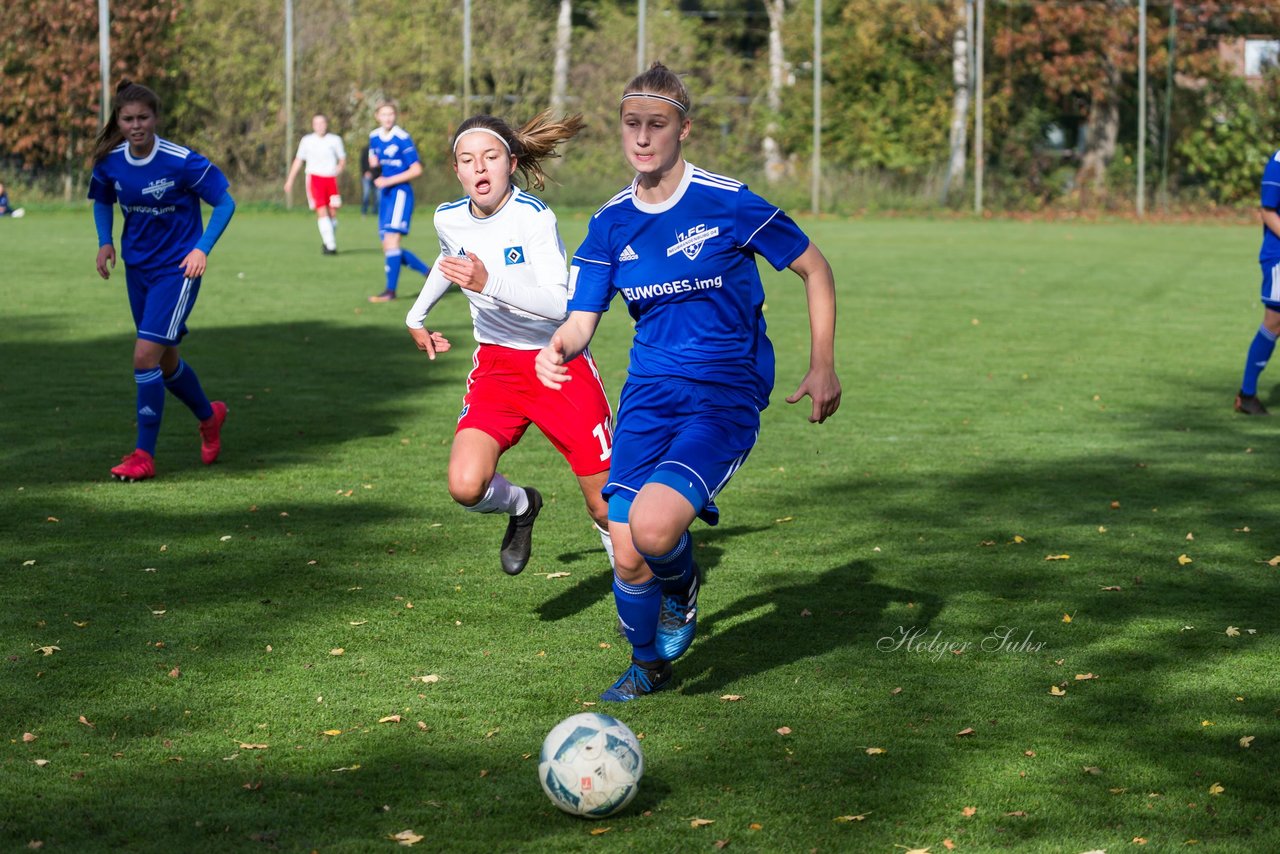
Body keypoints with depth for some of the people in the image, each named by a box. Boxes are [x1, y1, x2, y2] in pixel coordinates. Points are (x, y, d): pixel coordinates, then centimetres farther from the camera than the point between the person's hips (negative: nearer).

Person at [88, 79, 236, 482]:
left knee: (145, 357, -15)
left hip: (177, 268, -6)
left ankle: (145, 455, -5)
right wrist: (105, 242, -1)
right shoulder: (109, 162, -5)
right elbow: (102, 202, 15)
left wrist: (202, 248, -17)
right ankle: (209, 416, 43)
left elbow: (225, 203, -9)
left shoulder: (182, 161, -19)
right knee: (165, 362, 15)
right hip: (137, 267, 6)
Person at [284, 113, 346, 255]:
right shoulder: (307, 140, 8)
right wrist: (290, 180, 12)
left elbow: (342, 159, 15)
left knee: (333, 212, -1)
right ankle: (330, 245, -17)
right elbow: (298, 160, 15)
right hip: (314, 178, -2)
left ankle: (327, 242, 18)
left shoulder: (335, 140, 7)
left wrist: (338, 169, -5)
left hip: (331, 178, 2)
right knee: (321, 211, -14)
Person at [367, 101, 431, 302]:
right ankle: (429, 272, 22)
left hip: (400, 192, -8)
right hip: (385, 194, 8)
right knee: (388, 246, 7)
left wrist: (388, 181, -16)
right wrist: (373, 163, 1)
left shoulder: (402, 138, -12)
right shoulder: (374, 136, 10)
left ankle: (390, 291, -15)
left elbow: (416, 170, -13)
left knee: (391, 239, -17)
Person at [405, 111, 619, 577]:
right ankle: (521, 506, 15)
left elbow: (558, 303, -30)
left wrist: (490, 282, -41)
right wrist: (418, 316, 34)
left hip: (561, 363, -4)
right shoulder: (448, 219, -1)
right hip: (496, 364, 4)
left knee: (606, 508, -1)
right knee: (466, 486, -20)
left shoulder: (534, 217, -19)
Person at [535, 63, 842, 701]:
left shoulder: (728, 203, -9)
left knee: (653, 526, -27)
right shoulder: (610, 224, 4)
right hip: (648, 395, 4)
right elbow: (582, 317, 3)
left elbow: (814, 269, 1)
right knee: (628, 555, -3)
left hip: (726, 397, -4)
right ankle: (647, 666, 28)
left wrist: (823, 366, -4)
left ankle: (682, 588, 11)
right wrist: (561, 345, -22)